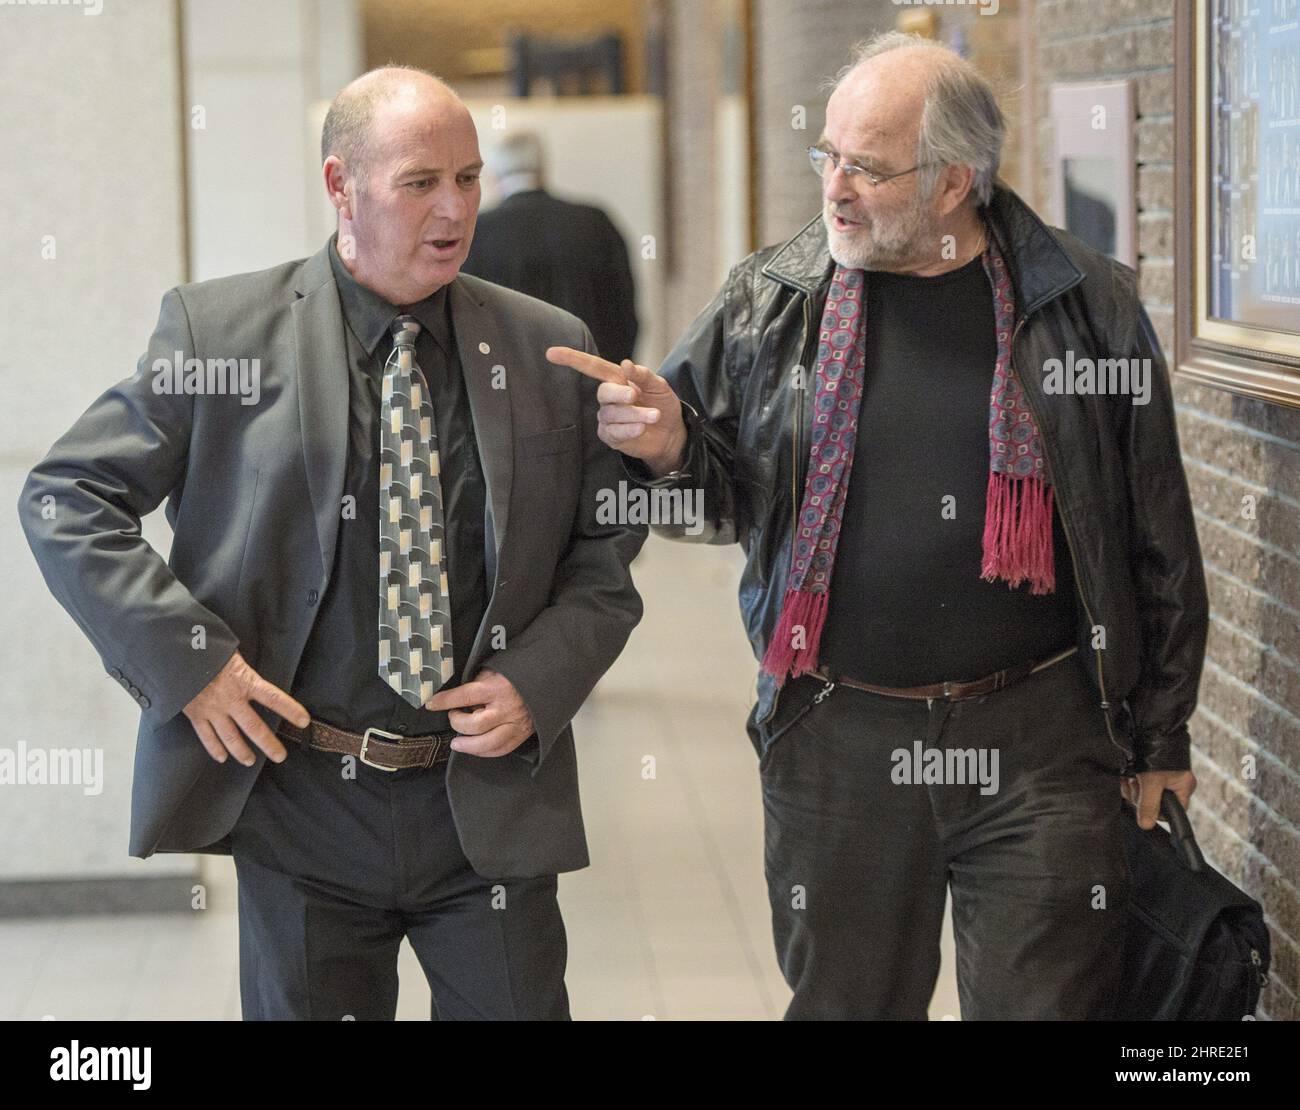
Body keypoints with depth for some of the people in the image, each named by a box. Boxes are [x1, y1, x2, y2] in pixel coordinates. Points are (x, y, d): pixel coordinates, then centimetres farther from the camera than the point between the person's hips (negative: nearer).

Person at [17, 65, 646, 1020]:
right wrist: (185, 657, -10)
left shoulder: (547, 349, 3)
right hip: (301, 805, -1)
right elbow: (66, 499, 0)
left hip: (495, 803, 1)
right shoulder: (221, 328, -4)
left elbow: (611, 545, 10)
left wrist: (539, 681, -7)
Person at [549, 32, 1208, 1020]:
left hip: (1039, 745, -2)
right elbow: (724, 498, 11)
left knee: (1047, 1000, 3)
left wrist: (1160, 740, 7)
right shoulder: (771, 301, 1)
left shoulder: (1088, 304, -2)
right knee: (845, 1000, 14)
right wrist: (668, 449, -12)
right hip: (838, 743, 2)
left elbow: (1158, 544, 4)